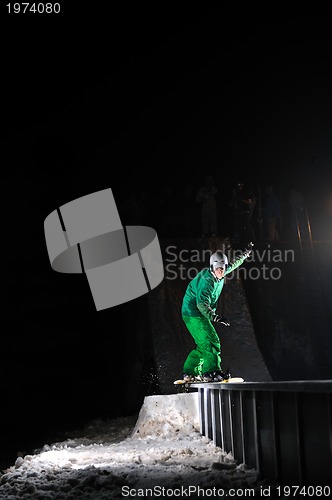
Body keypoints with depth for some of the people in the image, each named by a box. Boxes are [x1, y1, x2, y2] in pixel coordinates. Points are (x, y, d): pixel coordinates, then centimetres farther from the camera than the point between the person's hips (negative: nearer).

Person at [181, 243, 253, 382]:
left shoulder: (219, 275, 4)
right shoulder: (206, 281, -24)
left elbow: (233, 264, 24)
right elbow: (202, 304, -33)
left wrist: (246, 253, 34)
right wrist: (215, 317, -44)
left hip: (200, 313, 10)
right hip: (193, 313, -10)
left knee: (203, 345, 12)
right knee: (211, 341, -18)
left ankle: (190, 373, 17)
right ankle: (212, 372, -21)